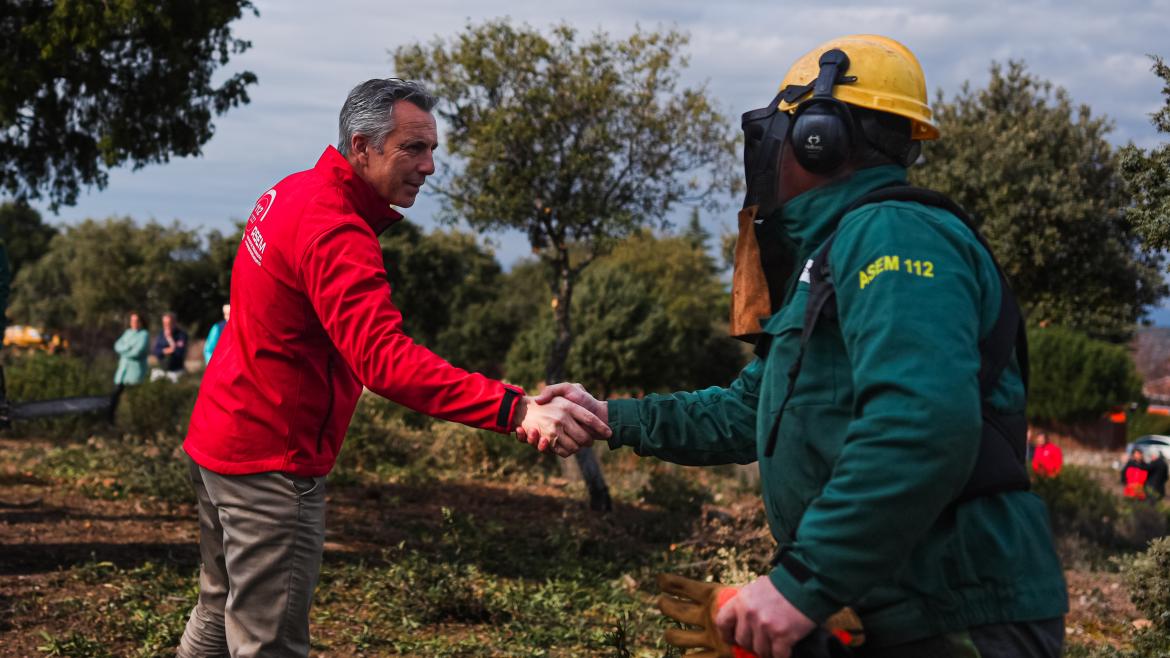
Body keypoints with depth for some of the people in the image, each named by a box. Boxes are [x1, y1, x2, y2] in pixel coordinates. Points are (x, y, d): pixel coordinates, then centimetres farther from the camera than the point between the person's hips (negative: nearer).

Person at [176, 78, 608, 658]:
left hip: (218, 437, 10)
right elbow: (385, 359, -39)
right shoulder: (334, 234, -25)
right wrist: (516, 409, -48)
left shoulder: (292, 193, 5)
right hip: (270, 463, -10)